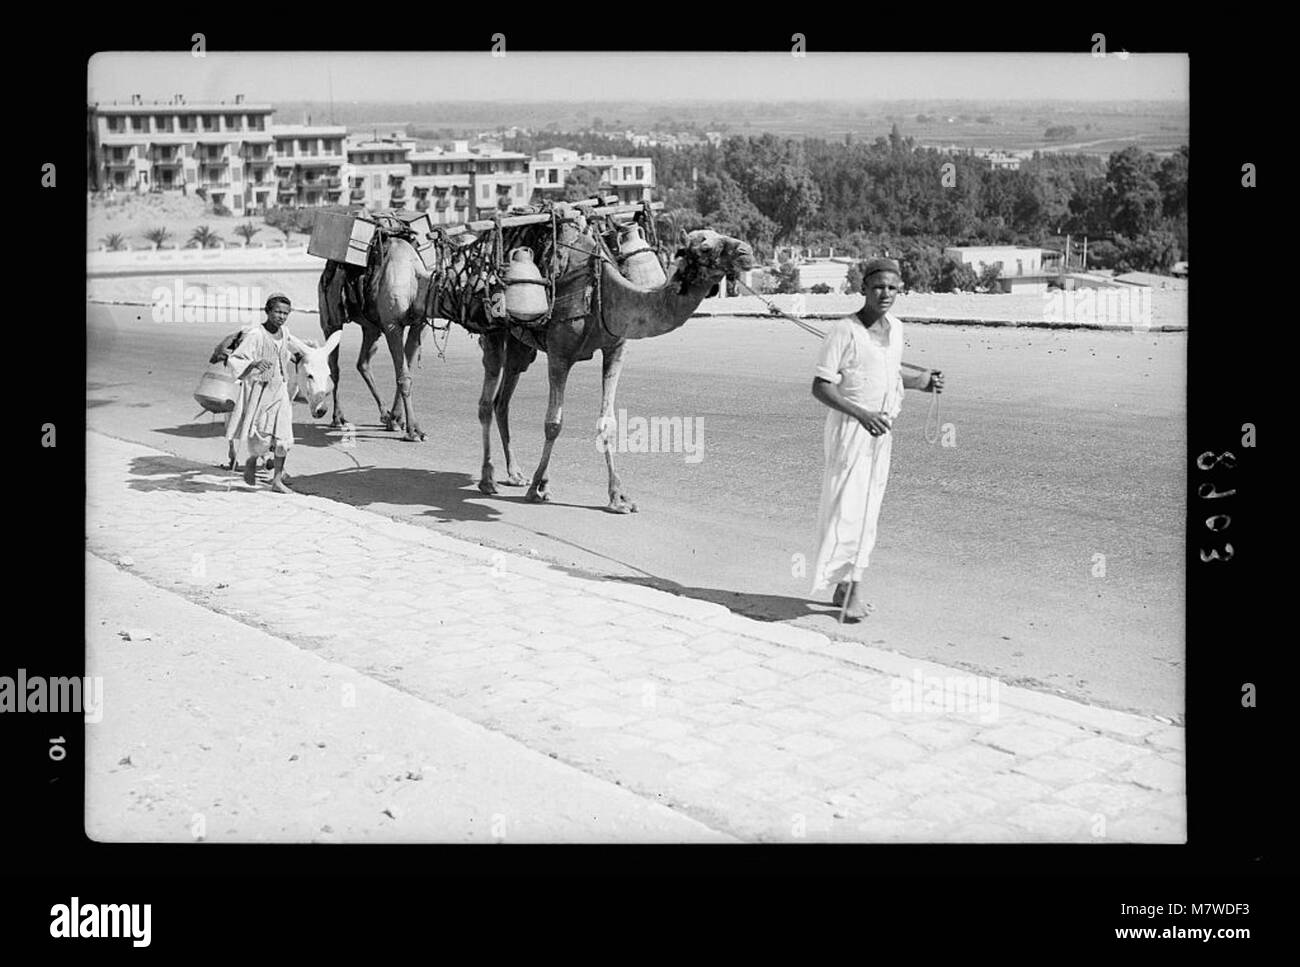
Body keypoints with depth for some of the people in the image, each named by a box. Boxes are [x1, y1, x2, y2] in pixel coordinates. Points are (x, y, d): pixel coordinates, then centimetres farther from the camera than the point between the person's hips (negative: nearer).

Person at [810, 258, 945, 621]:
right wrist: (861, 414, -29)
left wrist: (918, 381, 10)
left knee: (868, 507, 10)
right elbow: (820, 386, -19)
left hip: (881, 429, 7)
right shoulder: (845, 331, -15)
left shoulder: (895, 328, 8)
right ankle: (854, 588, -6)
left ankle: (844, 585, 20)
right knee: (849, 503, -10)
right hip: (850, 427, -7)